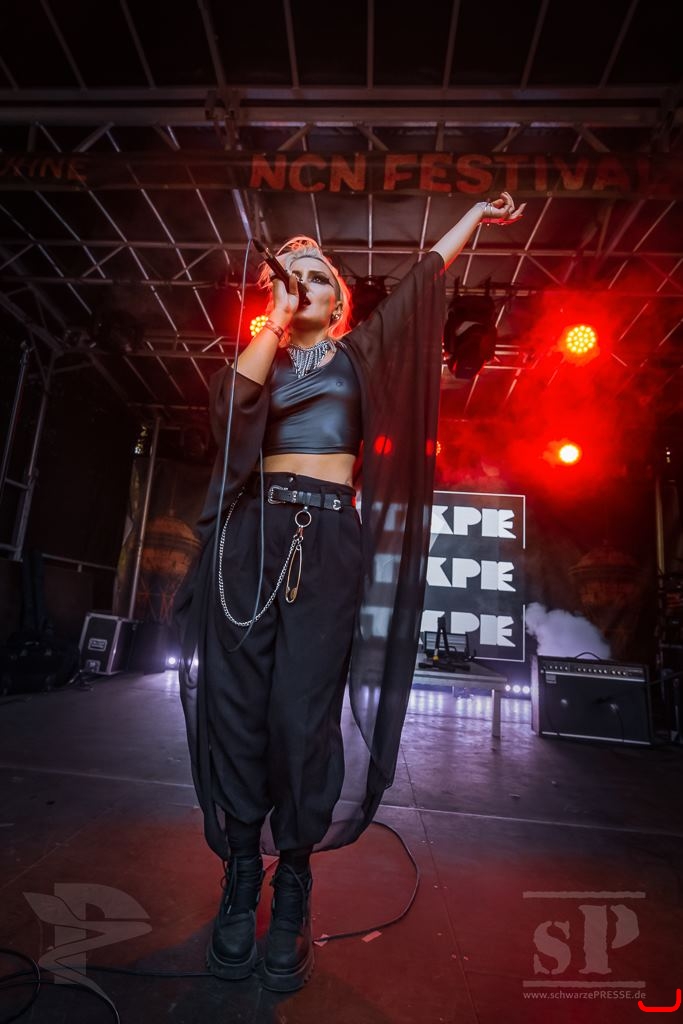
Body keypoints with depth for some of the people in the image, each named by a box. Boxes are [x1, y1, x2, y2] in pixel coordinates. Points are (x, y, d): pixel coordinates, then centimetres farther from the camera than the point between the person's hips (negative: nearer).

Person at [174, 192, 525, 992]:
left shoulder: (358, 354, 19)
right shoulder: (260, 356, 20)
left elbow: (423, 277, 25)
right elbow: (229, 399, -2)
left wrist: (476, 215, 33)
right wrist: (276, 318, 4)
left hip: (329, 539, -1)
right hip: (252, 533, 2)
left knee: (304, 712, -6)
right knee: (238, 704, -1)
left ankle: (293, 891, 12)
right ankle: (241, 878, 15)